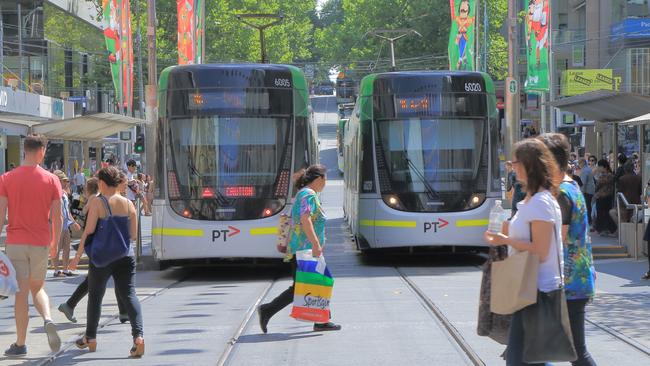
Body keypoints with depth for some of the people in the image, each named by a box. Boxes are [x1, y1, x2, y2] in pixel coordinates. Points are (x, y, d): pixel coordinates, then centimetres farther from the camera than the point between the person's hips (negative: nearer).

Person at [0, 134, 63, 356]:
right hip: (41, 243, 1)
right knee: (37, 288, 18)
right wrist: (55, 243, 12)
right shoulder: (51, 180, -1)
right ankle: (48, 320, -11)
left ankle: (20, 344, 5)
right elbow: (57, 217, -2)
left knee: (21, 293, 3)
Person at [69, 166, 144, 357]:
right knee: (129, 294, -1)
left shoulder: (97, 203, -9)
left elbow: (89, 231, -12)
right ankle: (138, 336, -20)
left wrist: (78, 255, -5)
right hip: (126, 256, 3)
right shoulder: (128, 204, 4)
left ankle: (90, 338, 27)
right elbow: (133, 233, 7)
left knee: (95, 296, 14)